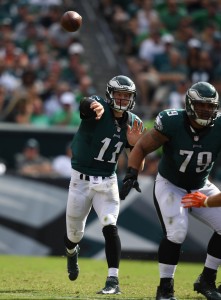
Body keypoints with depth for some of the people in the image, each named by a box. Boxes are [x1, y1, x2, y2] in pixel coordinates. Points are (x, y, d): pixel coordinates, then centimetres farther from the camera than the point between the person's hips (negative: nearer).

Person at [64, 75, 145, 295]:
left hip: (107, 182, 2)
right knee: (75, 234, 11)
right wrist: (95, 106, -69)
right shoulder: (97, 109, -16)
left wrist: (134, 144, -19)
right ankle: (71, 252, 48)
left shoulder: (133, 123, -2)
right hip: (81, 180, -2)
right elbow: (86, 104, -44)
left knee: (110, 227, -18)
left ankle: (113, 281, -17)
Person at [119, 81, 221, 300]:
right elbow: (142, 147, -14)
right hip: (170, 185, -4)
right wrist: (131, 174, -26)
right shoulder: (172, 123, -25)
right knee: (176, 232, -23)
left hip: (201, 188, 4)